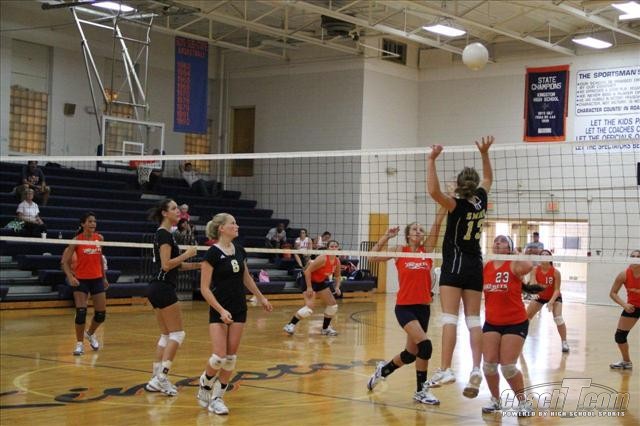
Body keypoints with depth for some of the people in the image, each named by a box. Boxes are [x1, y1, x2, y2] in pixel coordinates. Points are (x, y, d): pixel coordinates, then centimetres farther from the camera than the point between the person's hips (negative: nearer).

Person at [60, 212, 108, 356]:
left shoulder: (100, 238, 2)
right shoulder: (77, 240, -10)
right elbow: (64, 261, -8)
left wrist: (104, 278, 17)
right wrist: (70, 276, -22)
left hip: (97, 279, 4)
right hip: (81, 280, -4)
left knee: (101, 314, 5)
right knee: (81, 312, -13)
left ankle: (90, 333, 35)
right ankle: (79, 343, 3)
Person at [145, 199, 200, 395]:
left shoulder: (164, 234, 17)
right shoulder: (164, 234, -13)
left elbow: (175, 265, 21)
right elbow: (166, 265, -21)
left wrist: (198, 265, 13)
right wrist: (187, 254, -13)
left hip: (158, 289, 10)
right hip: (164, 288, -10)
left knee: (166, 335, 11)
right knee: (177, 334, -7)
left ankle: (157, 379, 10)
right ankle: (161, 377, -10)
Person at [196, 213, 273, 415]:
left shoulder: (239, 250, 5)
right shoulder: (212, 254, -14)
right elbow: (204, 288, -14)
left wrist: (261, 298, 22)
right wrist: (221, 310, -21)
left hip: (239, 309, 6)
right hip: (220, 310, -6)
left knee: (231, 357, 4)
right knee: (219, 357, -12)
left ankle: (217, 397, 14)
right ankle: (204, 385, 17)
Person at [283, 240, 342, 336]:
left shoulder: (337, 262, -5)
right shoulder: (322, 259, -27)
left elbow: (337, 276, 12)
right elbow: (307, 271, -26)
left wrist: (337, 287, -6)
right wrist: (309, 287, -28)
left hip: (320, 281, 8)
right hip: (309, 280, -8)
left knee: (332, 304, 8)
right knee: (309, 307, -24)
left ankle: (325, 328, 23)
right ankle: (290, 325, -12)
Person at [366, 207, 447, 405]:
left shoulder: (427, 249, 5)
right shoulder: (399, 251, 0)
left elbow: (438, 222, -6)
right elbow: (372, 257, -7)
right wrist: (386, 237, -12)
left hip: (423, 307, 5)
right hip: (405, 307, -4)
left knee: (411, 353, 11)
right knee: (425, 345, -20)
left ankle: (383, 369, 39)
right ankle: (421, 391, -6)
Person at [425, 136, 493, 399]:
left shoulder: (458, 206, -14)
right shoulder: (481, 201, 3)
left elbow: (433, 191, -31)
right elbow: (488, 179, 24)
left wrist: (431, 160, -25)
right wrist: (485, 153, 19)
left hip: (455, 264, -6)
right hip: (475, 266, 6)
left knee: (449, 318, -10)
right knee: (473, 319, 4)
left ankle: (445, 370, -17)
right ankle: (476, 369, -5)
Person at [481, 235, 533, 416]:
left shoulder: (513, 266, -12)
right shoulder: (485, 267, 2)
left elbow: (528, 266, -34)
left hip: (515, 323, -4)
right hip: (491, 323, 4)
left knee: (508, 367, -8)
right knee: (489, 364, -1)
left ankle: (523, 402, 13)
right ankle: (495, 400, 22)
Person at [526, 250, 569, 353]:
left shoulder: (555, 272, -26)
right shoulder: (535, 270, -20)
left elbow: (557, 290, -23)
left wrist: (551, 302, -35)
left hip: (554, 297, -3)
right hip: (540, 296, 3)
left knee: (558, 318, -23)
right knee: (526, 316, 2)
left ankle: (564, 342, -10)